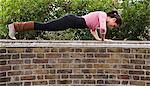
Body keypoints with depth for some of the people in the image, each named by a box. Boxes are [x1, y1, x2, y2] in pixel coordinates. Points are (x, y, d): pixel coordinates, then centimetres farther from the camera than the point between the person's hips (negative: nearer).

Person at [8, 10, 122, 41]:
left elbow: (93, 29, 34)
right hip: (71, 21, -8)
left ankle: (17, 26, 8)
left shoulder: (100, 18, 21)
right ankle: (16, 26, -9)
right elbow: (102, 29, -22)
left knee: (46, 26, 6)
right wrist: (103, 39, -4)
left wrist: (99, 39, 24)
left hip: (72, 21, 8)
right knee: (45, 26, -10)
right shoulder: (103, 15, -6)